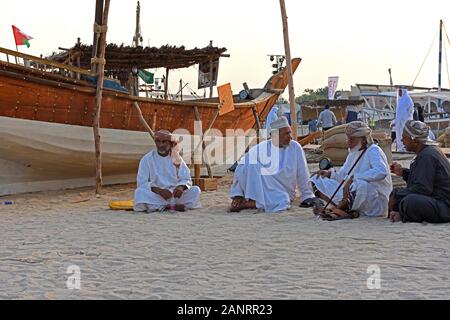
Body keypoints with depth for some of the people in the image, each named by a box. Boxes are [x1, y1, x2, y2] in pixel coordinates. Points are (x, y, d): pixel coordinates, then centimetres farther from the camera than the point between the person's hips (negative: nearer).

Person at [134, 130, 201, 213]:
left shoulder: (177, 159, 8)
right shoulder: (147, 159, 0)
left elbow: (186, 179, 3)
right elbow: (142, 183, -8)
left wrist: (181, 187, -23)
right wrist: (159, 190, -26)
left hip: (175, 194, 2)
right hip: (156, 196, -2)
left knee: (195, 190, -20)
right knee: (139, 192, -32)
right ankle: (175, 206, -29)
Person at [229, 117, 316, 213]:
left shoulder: (295, 147, -3)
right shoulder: (261, 148, -3)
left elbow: (302, 174, 2)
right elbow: (242, 165, -5)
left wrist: (308, 197, 5)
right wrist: (237, 195, -10)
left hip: (281, 192, 0)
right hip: (260, 188, 0)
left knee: (281, 204, -36)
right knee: (250, 165, -24)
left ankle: (247, 204, -18)